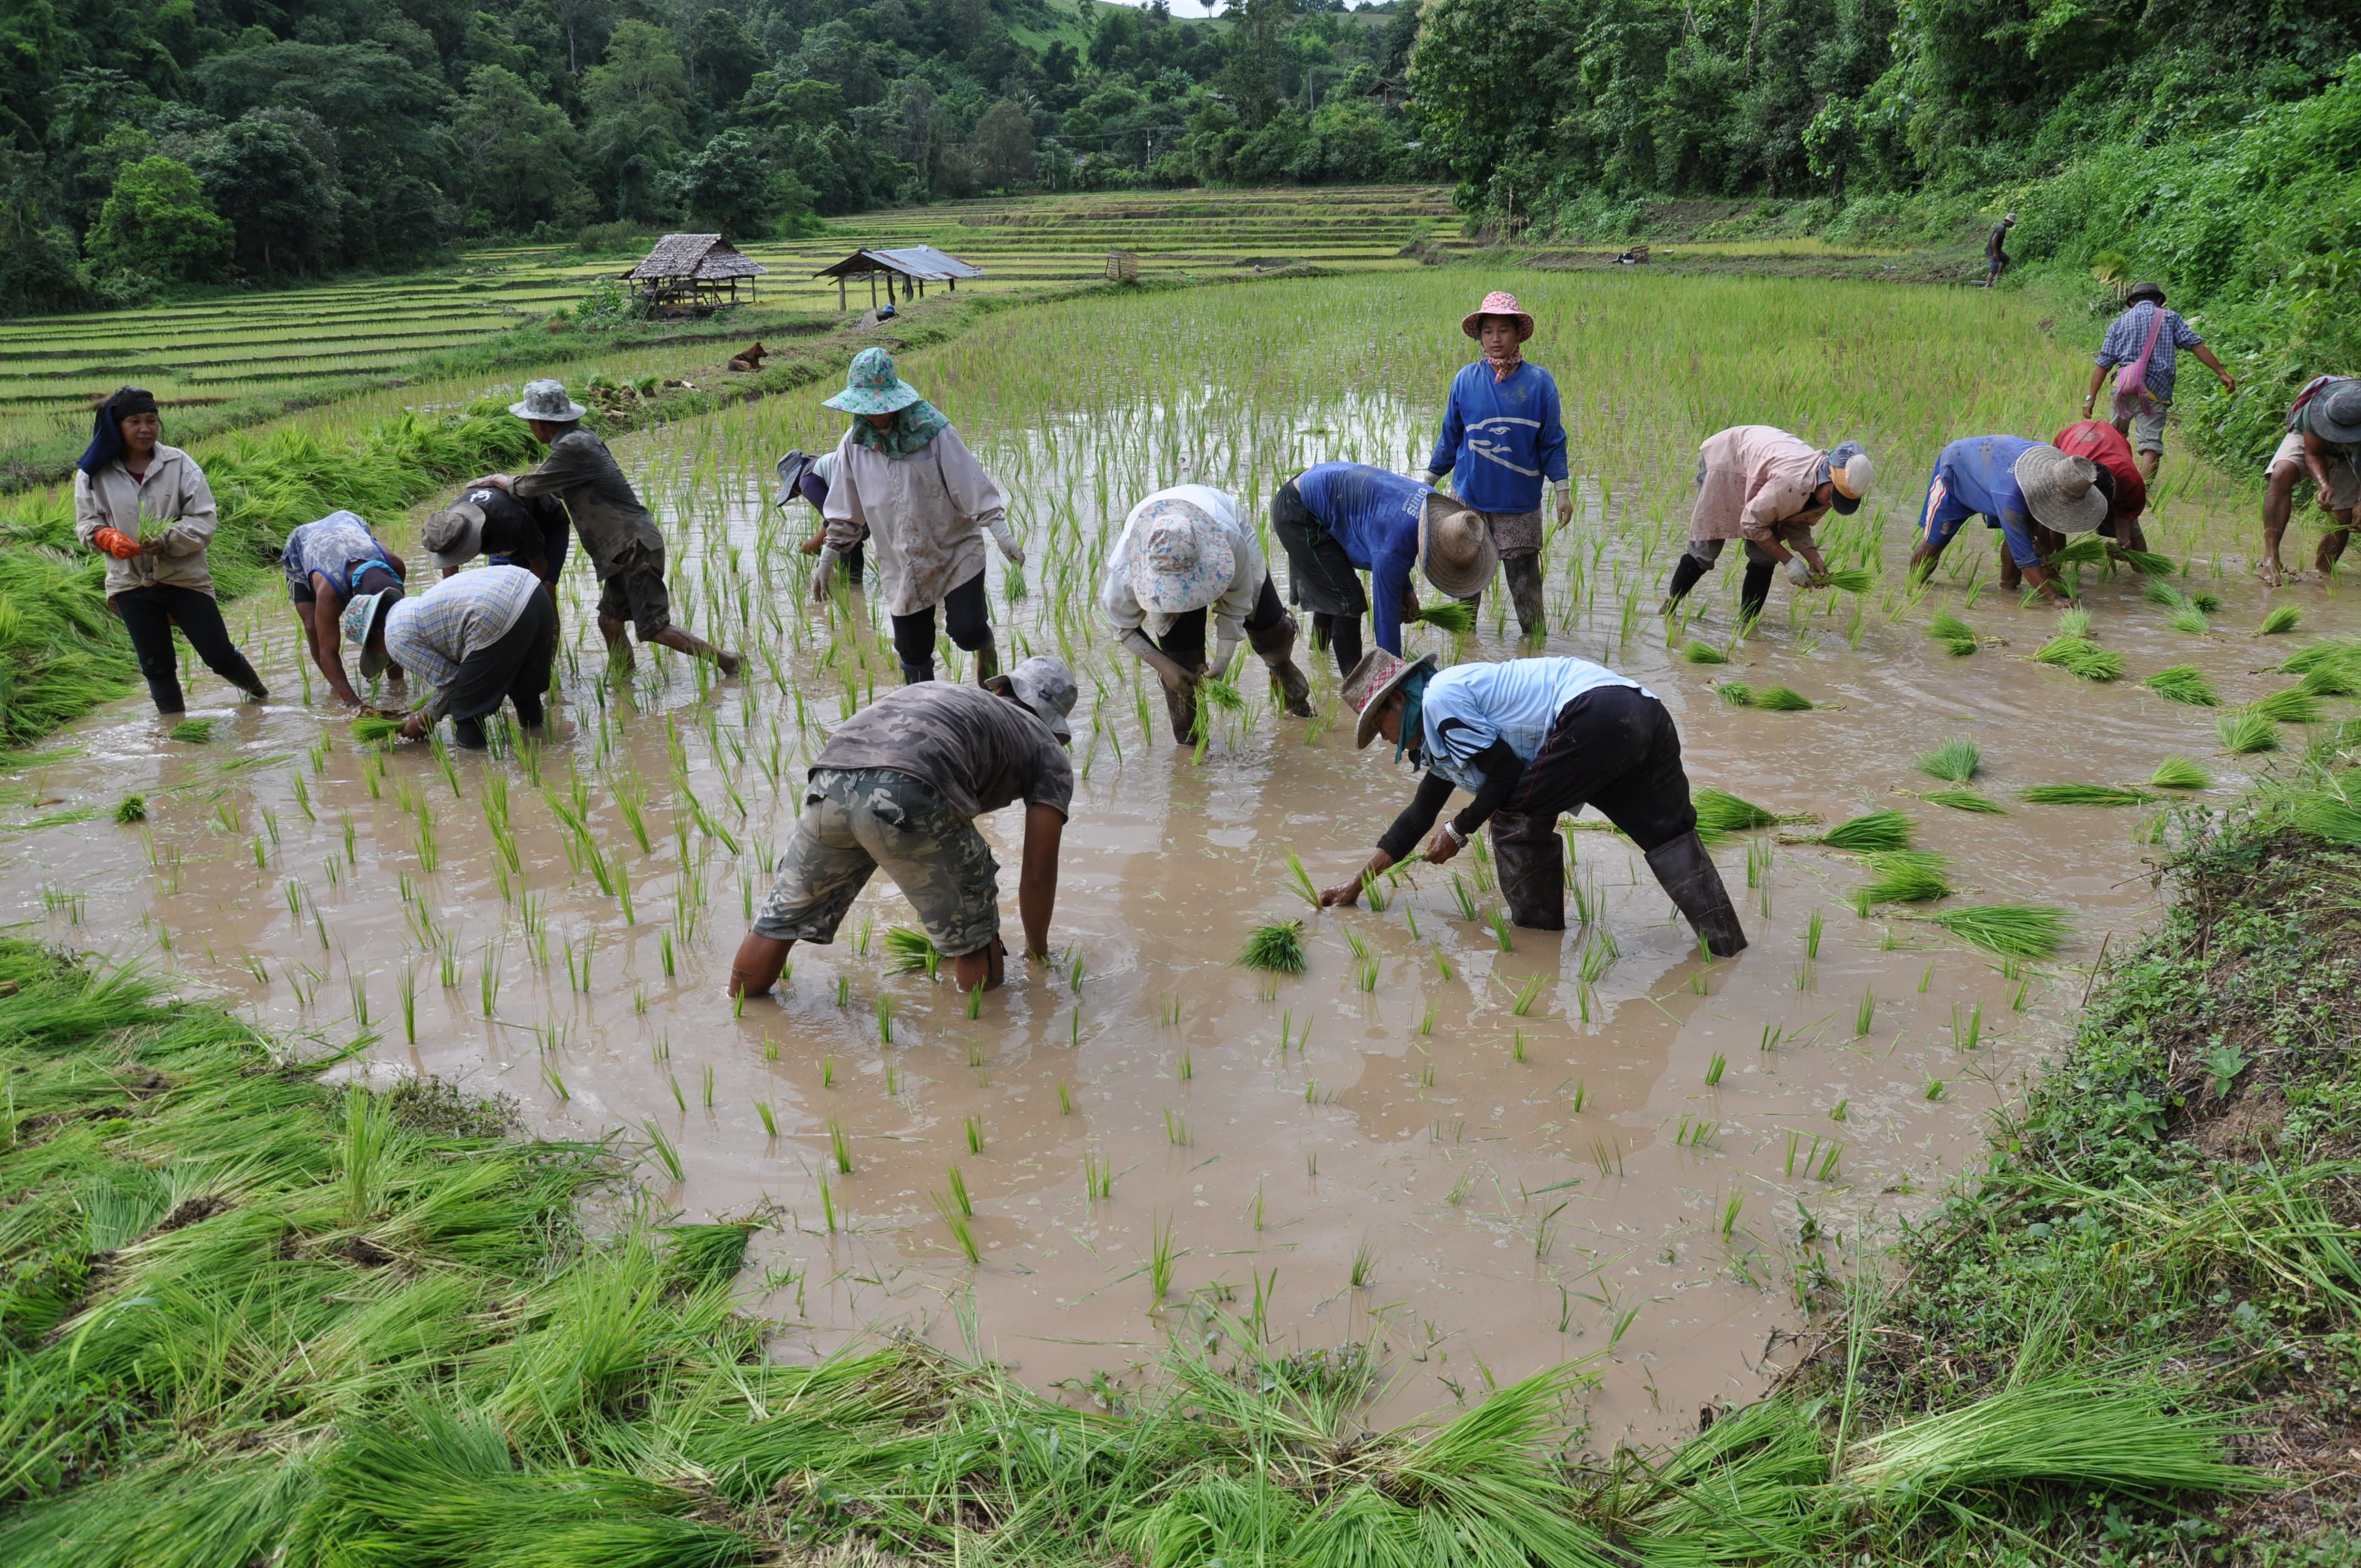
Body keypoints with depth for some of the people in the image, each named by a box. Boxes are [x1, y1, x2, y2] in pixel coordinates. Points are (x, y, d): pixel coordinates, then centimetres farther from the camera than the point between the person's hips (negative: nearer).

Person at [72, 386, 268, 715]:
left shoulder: (179, 463, -5)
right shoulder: (93, 474, -2)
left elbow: (203, 520, -9)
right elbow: (87, 524, 5)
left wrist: (167, 541, -26)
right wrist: (109, 539, -18)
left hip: (185, 577, -1)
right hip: (131, 584, 1)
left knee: (220, 656, 5)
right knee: (156, 666, 10)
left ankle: (260, 696, 34)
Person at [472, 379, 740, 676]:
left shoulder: (571, 447, -17)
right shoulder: (581, 438, 12)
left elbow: (527, 487, -11)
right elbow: (561, 489, 25)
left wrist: (494, 479, 8)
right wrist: (505, 481, 19)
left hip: (636, 547, -10)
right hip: (625, 550, 10)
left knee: (653, 628, -7)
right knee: (609, 620, 11)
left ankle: (728, 663, -2)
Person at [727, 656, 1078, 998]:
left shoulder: (937, 690, 41)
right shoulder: (1051, 753, 26)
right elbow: (1038, 875, 22)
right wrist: (1037, 951, 40)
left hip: (828, 783, 6)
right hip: (910, 793, -6)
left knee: (782, 917, 27)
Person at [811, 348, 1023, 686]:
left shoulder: (931, 430, -14)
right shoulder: (855, 444, -3)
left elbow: (971, 483, -13)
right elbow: (845, 512, 7)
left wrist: (1001, 533, -20)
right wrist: (827, 560, 8)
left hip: (956, 551, -3)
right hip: (901, 565, 3)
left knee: (967, 631, -13)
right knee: (913, 649, 8)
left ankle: (985, 645, 24)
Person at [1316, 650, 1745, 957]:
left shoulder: (1440, 697, -1)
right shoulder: (1441, 741, 29)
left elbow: (1505, 772, -5)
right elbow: (1419, 816, 37)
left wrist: (1458, 831, 9)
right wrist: (1359, 882, 40)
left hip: (1596, 715, -10)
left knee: (1516, 818, 2)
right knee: (1668, 833, 13)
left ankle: (1539, 931, 14)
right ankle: (1727, 945, 9)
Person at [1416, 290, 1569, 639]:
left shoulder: (1539, 382, -5)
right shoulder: (1466, 379, -2)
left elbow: (1552, 441, 1)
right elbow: (1450, 438, 8)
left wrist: (1562, 491, -2)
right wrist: (1426, 481, 11)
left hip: (1520, 503, -2)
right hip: (1468, 498, 2)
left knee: (1524, 578, 2)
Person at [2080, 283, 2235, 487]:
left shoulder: (2119, 323, 15)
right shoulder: (2170, 318, 10)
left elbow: (2103, 363, 8)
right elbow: (2197, 346, 1)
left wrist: (2091, 397, 7)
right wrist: (2221, 373, 0)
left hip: (2124, 386, 2)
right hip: (2155, 391, -2)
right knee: (2151, 443, -7)